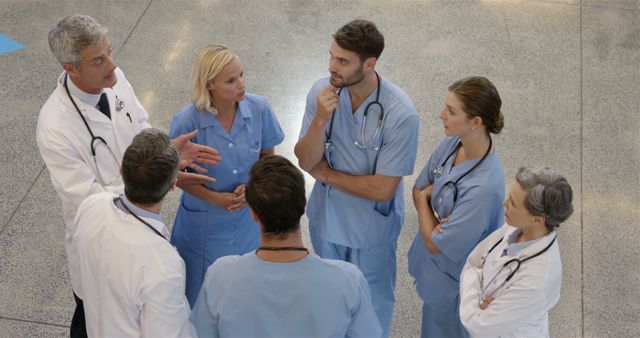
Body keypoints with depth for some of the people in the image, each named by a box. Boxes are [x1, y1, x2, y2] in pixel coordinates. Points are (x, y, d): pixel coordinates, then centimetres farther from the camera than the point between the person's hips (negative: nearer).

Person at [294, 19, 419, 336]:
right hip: (326, 215, 4)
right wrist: (320, 119, -31)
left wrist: (326, 173, -17)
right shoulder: (323, 91, -17)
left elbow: (382, 189, -26)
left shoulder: (401, 114, -30)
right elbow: (306, 161, -13)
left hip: (371, 226, -4)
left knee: (372, 302, 20)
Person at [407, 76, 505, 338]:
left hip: (453, 279, -7)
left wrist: (424, 200, -12)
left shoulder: (484, 187, -38)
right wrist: (432, 219, -21)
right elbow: (418, 189, 0)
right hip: (432, 262, 7)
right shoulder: (453, 142, -15)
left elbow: (435, 243, -28)